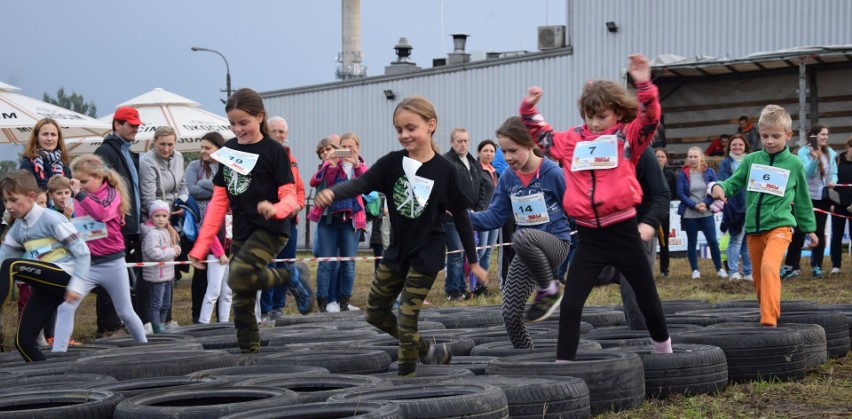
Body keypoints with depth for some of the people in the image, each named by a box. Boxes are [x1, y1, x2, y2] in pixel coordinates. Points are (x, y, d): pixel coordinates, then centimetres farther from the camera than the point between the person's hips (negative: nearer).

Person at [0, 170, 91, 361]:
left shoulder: (51, 219, -9)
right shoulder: (17, 228, 13)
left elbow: (82, 251, -11)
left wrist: (77, 284, -18)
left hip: (64, 276, -8)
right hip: (45, 287, 8)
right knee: (23, 341, -1)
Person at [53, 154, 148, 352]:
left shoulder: (112, 193, -9)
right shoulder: (81, 198, 3)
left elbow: (103, 213, -32)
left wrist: (79, 194, -32)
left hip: (112, 263, -3)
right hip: (85, 263, 3)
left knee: (126, 313, 12)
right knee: (65, 307, -17)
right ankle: (57, 354, -16)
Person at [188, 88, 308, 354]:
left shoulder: (274, 151, -8)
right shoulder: (228, 150, 8)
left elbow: (290, 195, -11)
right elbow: (218, 201, 9)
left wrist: (276, 209, -36)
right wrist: (201, 245, 5)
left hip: (270, 230, -6)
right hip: (242, 232, 6)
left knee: (238, 278, -28)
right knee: (241, 299, 7)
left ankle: (290, 279, -3)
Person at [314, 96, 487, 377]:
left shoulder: (445, 170, -11)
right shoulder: (392, 163, -5)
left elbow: (461, 217, -4)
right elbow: (360, 184, -19)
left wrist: (473, 261, 1)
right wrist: (332, 193, -41)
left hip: (427, 254, -5)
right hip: (397, 250, 5)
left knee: (407, 318, -8)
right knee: (375, 313, 13)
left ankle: (406, 376, 6)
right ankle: (426, 349, 31)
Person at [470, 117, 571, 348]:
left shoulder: (552, 173, -12)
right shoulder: (508, 177, 3)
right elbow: (495, 216, 2)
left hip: (555, 242, -6)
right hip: (527, 251, 6)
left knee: (522, 237, -40)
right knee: (510, 314, -3)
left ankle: (549, 289, -16)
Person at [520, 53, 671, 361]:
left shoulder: (627, 137, -1)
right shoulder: (573, 140, 8)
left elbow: (650, 120, -18)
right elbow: (543, 138, 24)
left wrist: (644, 85, -31)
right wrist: (529, 109, 11)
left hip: (623, 232, -2)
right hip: (589, 237, 2)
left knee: (647, 299, 14)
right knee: (570, 305, -6)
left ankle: (664, 348, 37)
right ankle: (563, 363, -2)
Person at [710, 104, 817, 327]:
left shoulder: (794, 164, 0)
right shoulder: (750, 160, 3)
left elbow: (802, 200, 11)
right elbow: (733, 183, 5)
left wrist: (809, 228, 18)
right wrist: (719, 187, -18)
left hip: (779, 226, -4)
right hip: (754, 228, 4)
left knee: (769, 267, -27)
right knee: (759, 279, 13)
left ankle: (769, 320, -29)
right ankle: (769, 314, 34)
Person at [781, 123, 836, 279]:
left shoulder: (830, 153, 5)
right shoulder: (804, 152, -9)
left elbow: (834, 173, 11)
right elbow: (808, 172, -19)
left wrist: (833, 182, -11)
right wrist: (815, 157, -34)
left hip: (823, 197, 4)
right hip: (806, 196, -4)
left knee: (819, 232, 8)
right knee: (800, 231, -3)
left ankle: (817, 267, 15)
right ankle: (791, 266, 3)